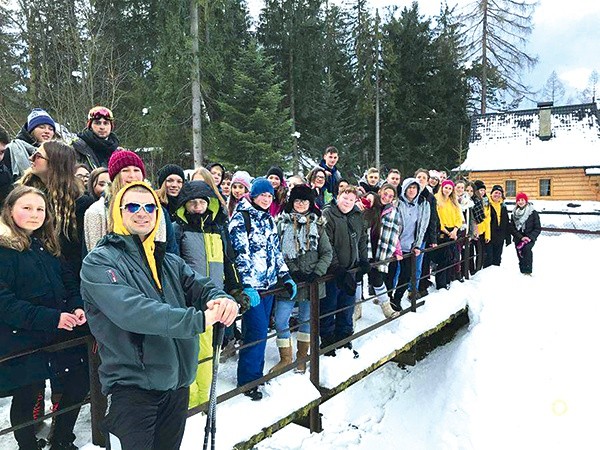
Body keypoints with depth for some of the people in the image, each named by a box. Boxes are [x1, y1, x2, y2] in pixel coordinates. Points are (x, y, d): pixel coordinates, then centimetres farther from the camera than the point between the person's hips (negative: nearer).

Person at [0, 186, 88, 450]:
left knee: (79, 384, 11)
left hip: (58, 337, 6)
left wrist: (77, 307, -8)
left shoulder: (47, 246, 10)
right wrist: (52, 318, -26)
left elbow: (69, 282, 12)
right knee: (26, 398, 8)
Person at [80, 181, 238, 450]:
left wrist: (221, 300, -27)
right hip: (132, 385, -6)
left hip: (178, 382, 6)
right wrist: (198, 319, -33)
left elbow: (200, 287, -2)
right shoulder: (99, 262, -10)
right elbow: (131, 310, -26)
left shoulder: (170, 262, 11)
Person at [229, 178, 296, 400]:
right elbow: (240, 254, -15)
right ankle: (247, 381, 7)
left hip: (268, 283, 7)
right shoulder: (241, 218, -8)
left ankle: (256, 373, 25)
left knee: (261, 331, 12)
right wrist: (247, 286, -21)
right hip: (252, 286, -7)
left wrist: (286, 277, 12)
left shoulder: (268, 219, 14)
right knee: (257, 332, -7)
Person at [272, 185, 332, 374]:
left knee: (306, 319, 13)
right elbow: (277, 252, -4)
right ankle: (285, 358, 19)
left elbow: (327, 253, 4)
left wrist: (317, 272, -10)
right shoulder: (282, 223, 0)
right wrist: (293, 272, -13)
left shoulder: (317, 225, 4)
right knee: (280, 321, 0)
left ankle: (302, 357, 30)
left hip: (310, 281, 1)